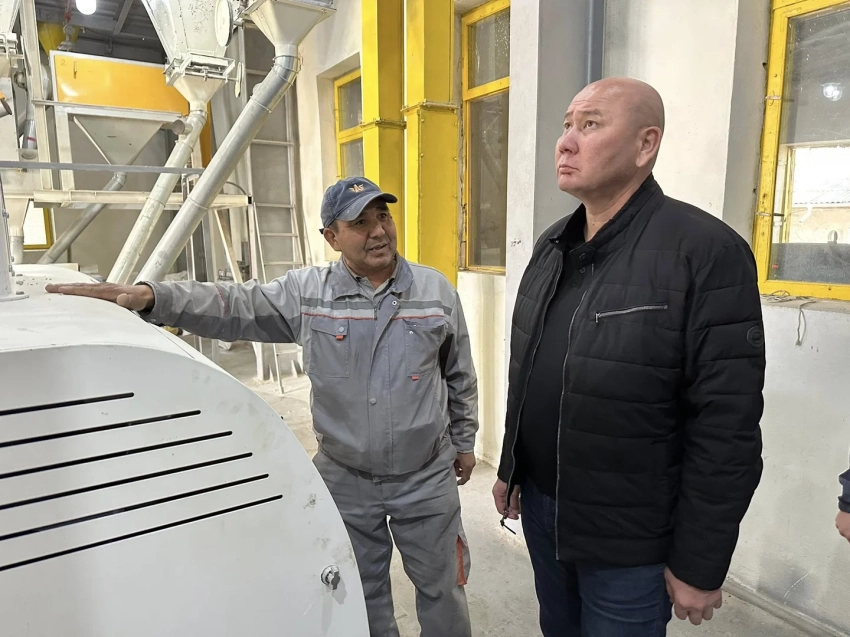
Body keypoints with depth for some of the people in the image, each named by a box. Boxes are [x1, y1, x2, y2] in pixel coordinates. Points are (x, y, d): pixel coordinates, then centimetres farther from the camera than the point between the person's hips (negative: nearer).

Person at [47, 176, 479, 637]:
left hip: (427, 478, 0)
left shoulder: (436, 290, -5)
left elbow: (460, 377, 3)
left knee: (440, 586, 18)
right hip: (346, 479, 1)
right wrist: (150, 296, -24)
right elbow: (231, 307, -10)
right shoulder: (305, 293, -7)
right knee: (363, 590, 22)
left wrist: (464, 441, 8)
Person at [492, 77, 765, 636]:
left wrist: (700, 565, -14)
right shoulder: (552, 246, 3)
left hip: (626, 538, -6)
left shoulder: (706, 253, -20)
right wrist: (510, 468, 14)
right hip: (540, 504, 6)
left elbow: (727, 430, -19)